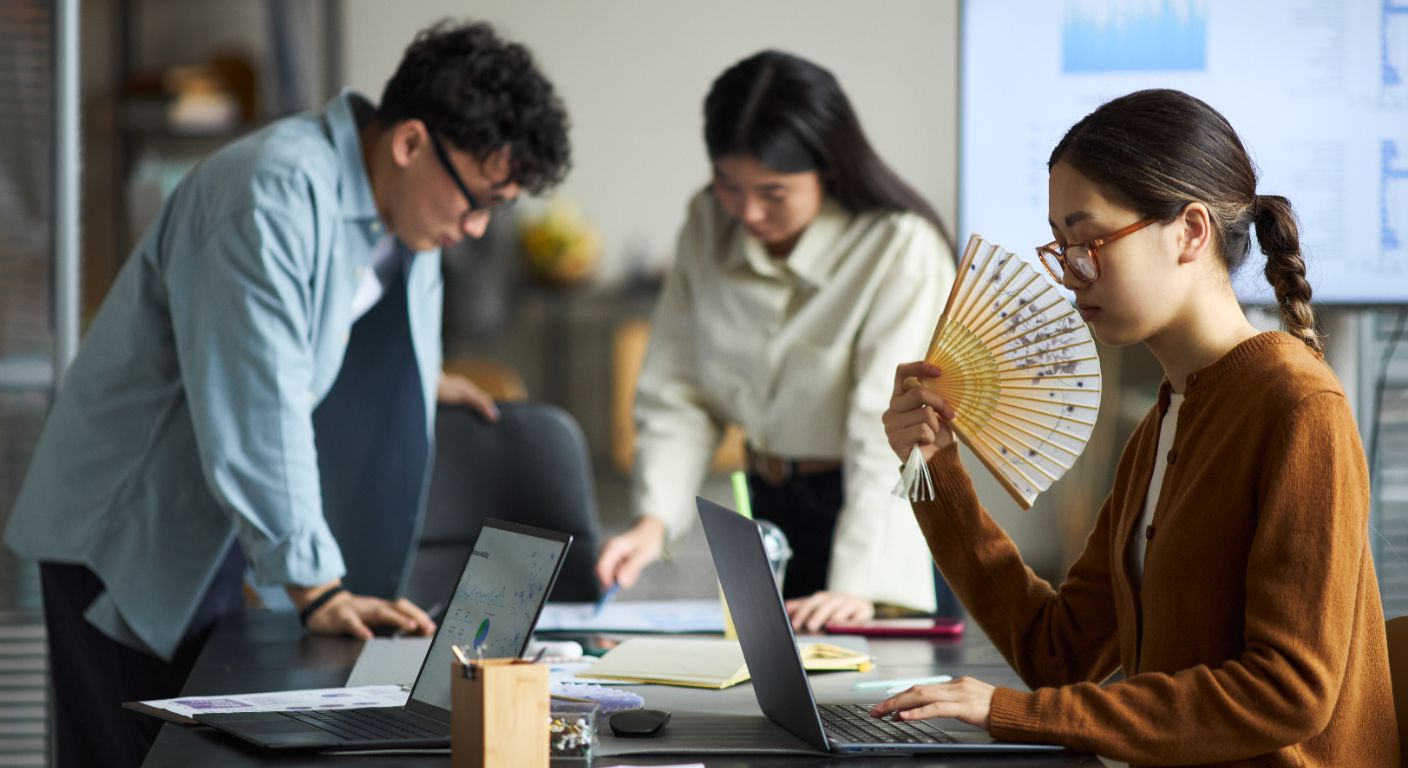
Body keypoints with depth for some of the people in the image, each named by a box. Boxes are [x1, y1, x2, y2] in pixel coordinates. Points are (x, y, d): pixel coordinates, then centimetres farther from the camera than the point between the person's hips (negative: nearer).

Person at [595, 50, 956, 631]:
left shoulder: (902, 249, -20)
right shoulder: (708, 228, -2)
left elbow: (892, 433, -26)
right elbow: (678, 393, 0)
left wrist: (861, 586, -35)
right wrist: (654, 518, -15)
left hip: (880, 517, -5)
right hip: (769, 508, 5)